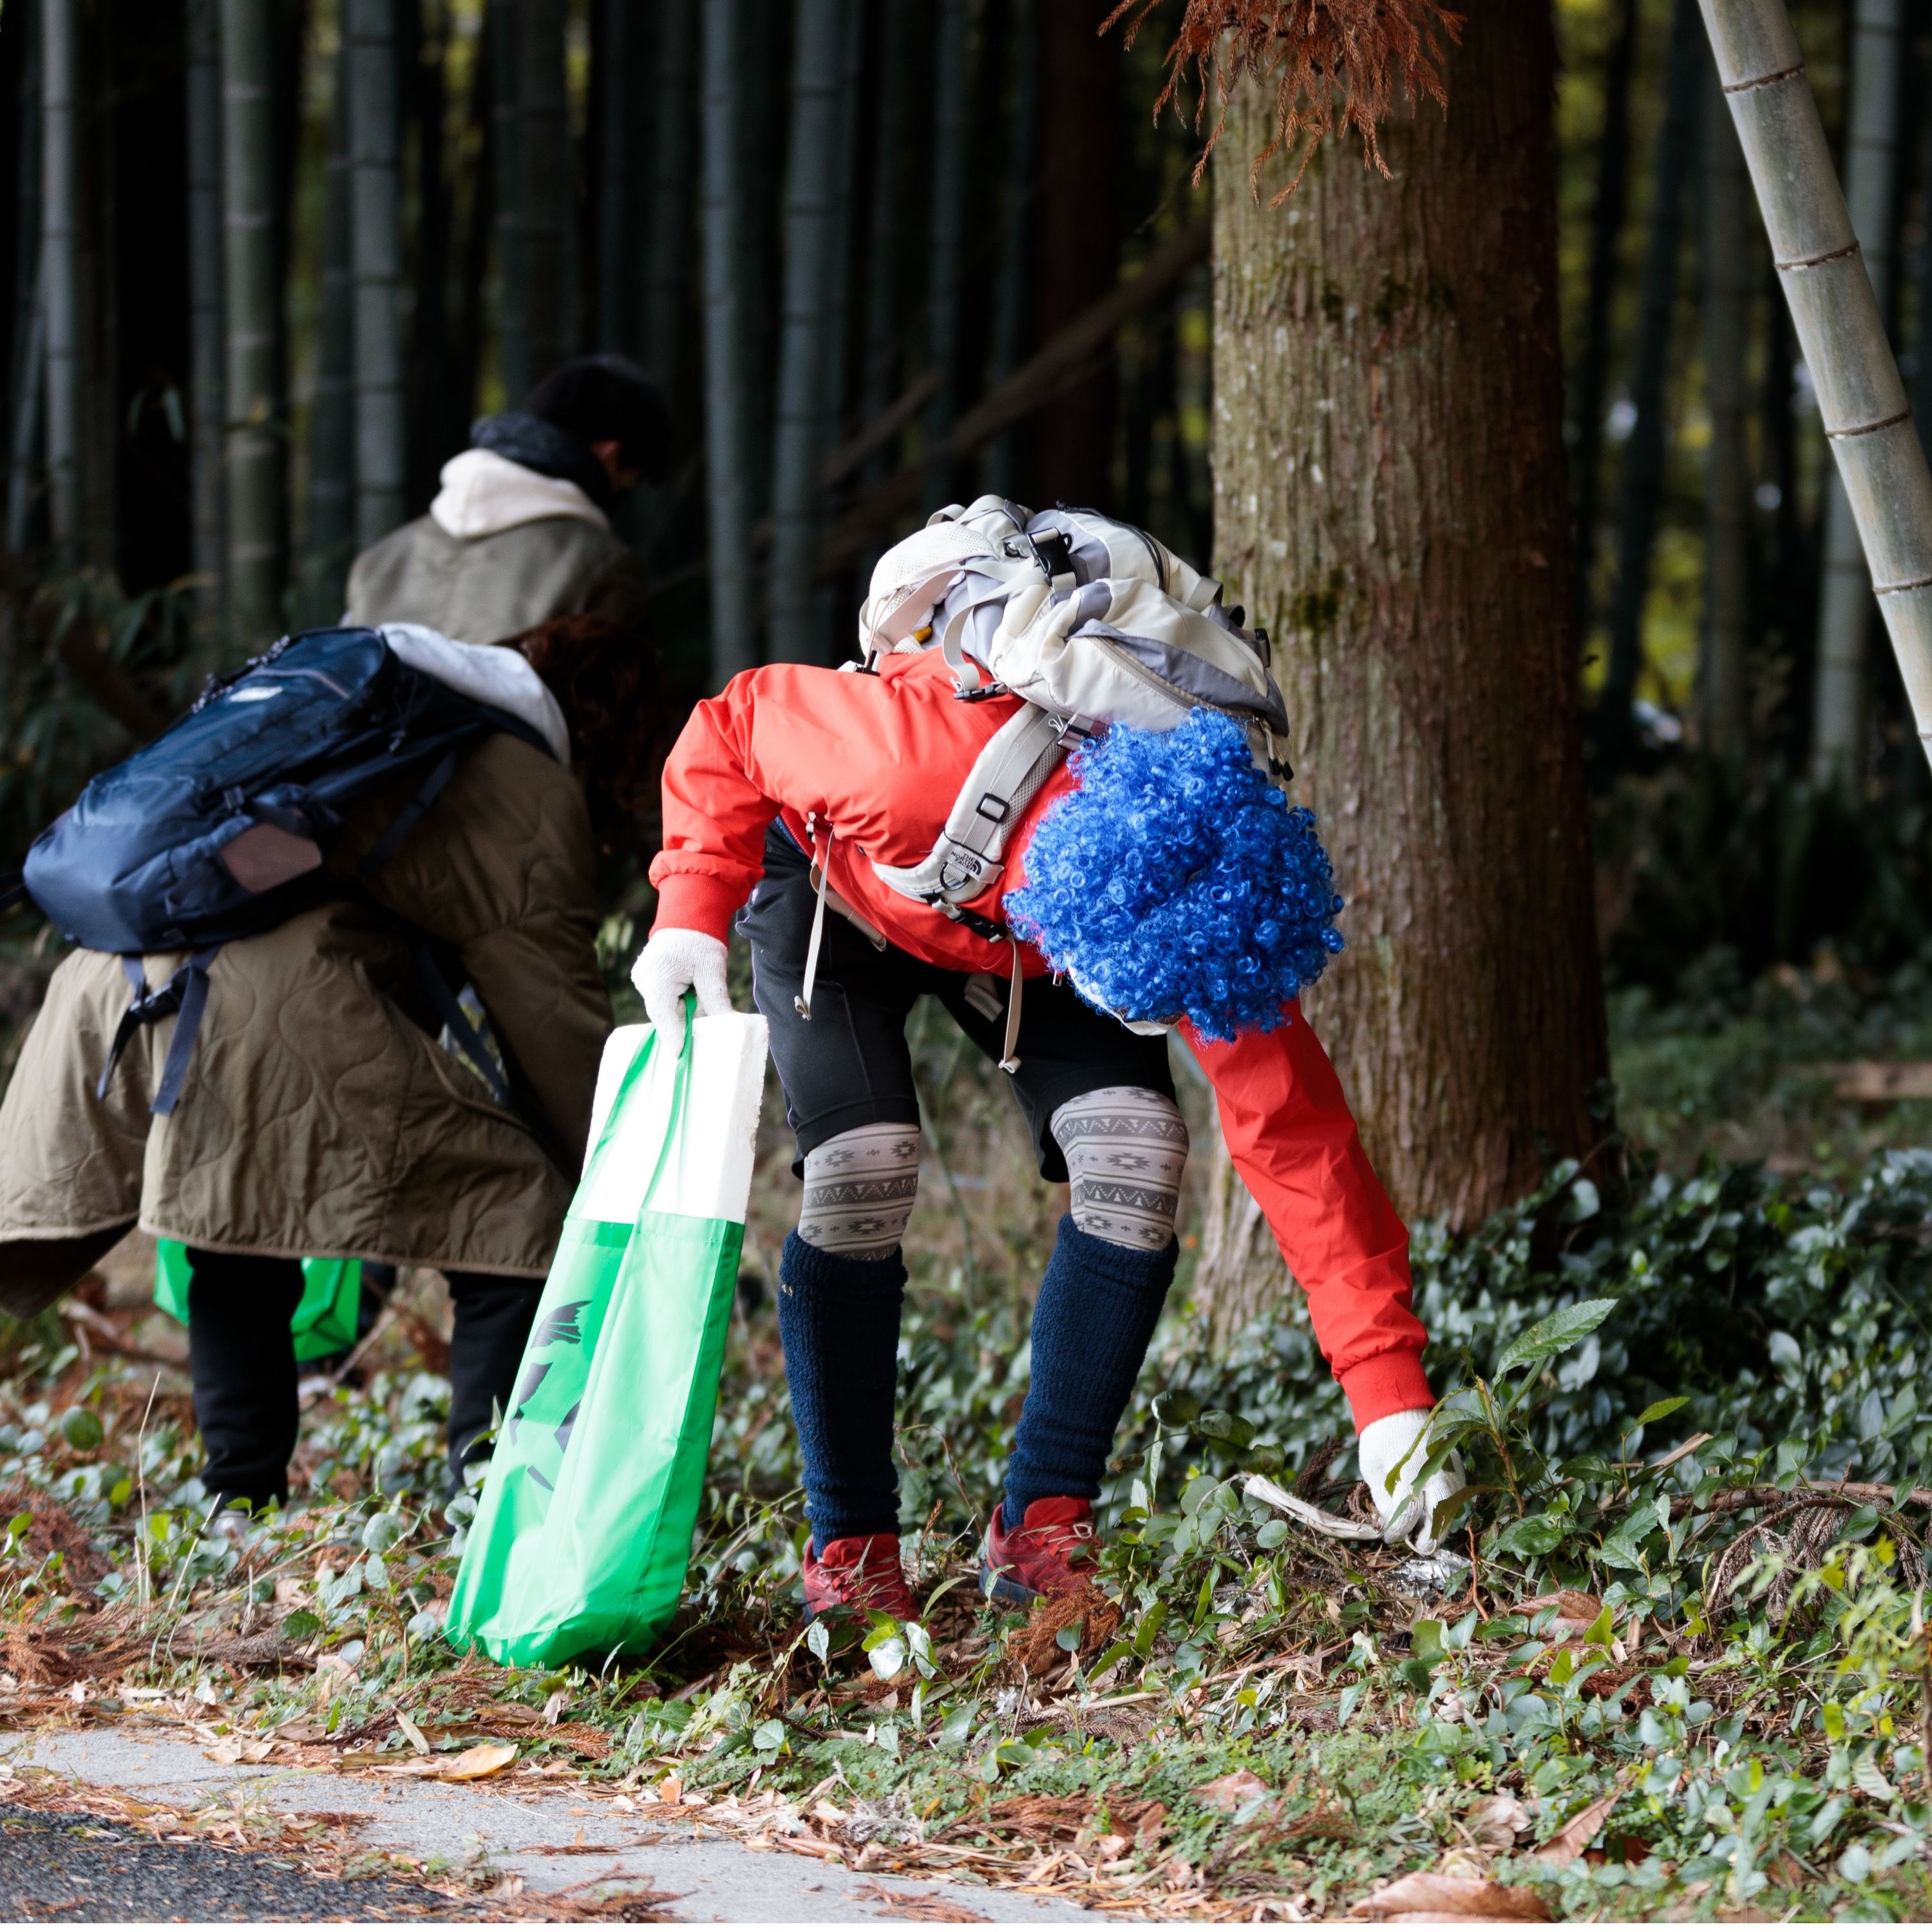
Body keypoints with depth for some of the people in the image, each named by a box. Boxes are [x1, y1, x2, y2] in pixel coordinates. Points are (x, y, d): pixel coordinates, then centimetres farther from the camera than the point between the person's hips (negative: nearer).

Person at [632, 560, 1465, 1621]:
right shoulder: (928, 758, -46)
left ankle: (1042, 1531, -6)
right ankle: (847, 1546, -8)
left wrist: (1390, 1402, -32)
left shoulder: (1214, 897, -34)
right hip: (833, 886, -2)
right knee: (864, 1159, -24)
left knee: (1135, 1144, -19)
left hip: (1015, 930, 3)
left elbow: (1297, 1140, -30)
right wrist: (692, 911, -33)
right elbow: (739, 719, -25)